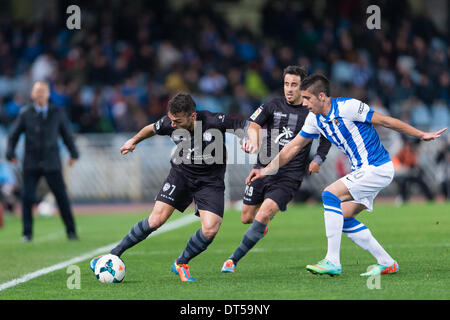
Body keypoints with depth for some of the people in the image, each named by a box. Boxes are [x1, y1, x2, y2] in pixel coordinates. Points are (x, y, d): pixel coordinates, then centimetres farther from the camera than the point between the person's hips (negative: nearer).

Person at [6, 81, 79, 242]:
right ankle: (27, 233, 4)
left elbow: (66, 134, 14)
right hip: (31, 164, 0)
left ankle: (71, 231, 10)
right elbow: (13, 135, 8)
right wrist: (10, 153, -3)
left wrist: (73, 154, 10)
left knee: (62, 197, -2)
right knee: (27, 197, -7)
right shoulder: (25, 114, 4)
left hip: (52, 164, 0)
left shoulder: (58, 113, 6)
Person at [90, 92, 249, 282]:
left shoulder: (215, 122, -26)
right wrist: (134, 141, 26)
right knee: (156, 220, -11)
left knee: (210, 230, -18)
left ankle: (181, 264, 8)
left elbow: (250, 127, -15)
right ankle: (114, 255, 2)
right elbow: (152, 129, 10)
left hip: (210, 180, -1)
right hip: (181, 173, 1)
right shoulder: (169, 124, -15)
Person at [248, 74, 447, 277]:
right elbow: (294, 147, 15)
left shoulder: (347, 107, -18)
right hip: (362, 171, 9)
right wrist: (265, 171, 11)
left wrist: (421, 135, -6)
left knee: (330, 194, -20)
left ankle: (333, 262, -20)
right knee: (343, 218, 4)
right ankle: (386, 263, 12)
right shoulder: (315, 119, 6)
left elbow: (386, 121, -11)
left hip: (378, 168, -9)